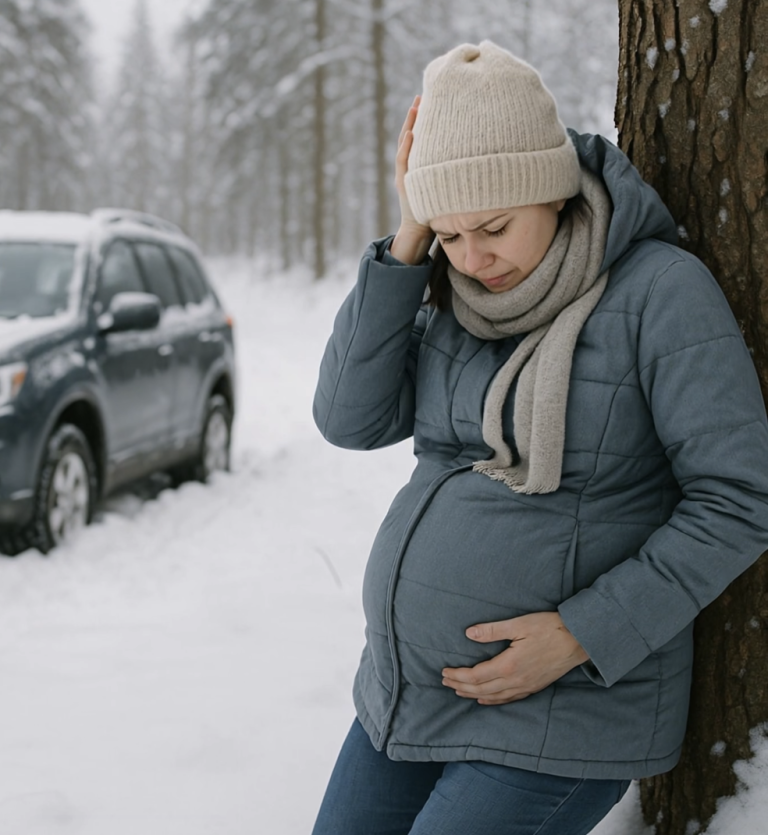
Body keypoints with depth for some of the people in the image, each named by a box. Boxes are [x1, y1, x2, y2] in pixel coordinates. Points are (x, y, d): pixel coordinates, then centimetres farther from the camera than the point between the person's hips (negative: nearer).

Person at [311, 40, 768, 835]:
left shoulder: (659, 288, -16)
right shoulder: (467, 301, 4)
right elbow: (351, 417, -5)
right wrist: (407, 244, -13)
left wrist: (581, 636, -22)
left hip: (563, 716, -7)